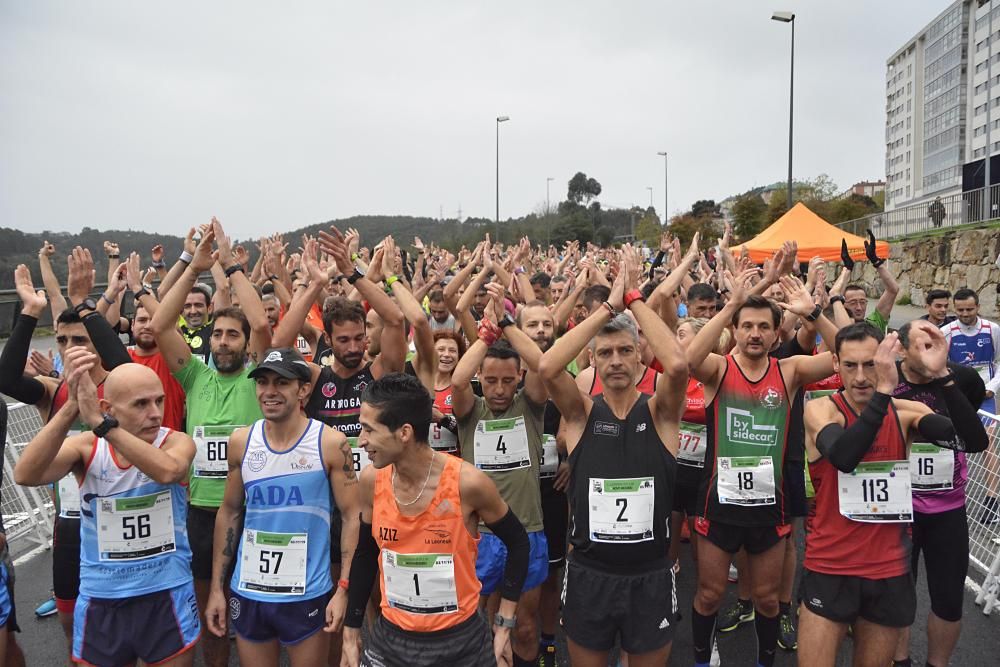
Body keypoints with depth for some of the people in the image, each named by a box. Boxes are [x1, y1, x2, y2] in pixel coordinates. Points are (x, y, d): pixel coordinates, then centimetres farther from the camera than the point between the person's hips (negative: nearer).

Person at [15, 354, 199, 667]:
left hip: (167, 597, -1)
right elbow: (25, 475, -25)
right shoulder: (85, 447, -7)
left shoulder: (177, 442, -11)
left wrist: (99, 422, -38)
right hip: (100, 601, 2)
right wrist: (72, 406, -36)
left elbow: (167, 471, -34)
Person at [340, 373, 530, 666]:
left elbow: (517, 543, -6)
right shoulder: (371, 480, -10)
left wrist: (504, 624, -5)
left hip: (460, 640, -3)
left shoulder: (467, 482, -21)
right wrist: (351, 631, 10)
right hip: (389, 637, 3)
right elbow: (365, 556, 6)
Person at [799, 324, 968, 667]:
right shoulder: (821, 409, -10)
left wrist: (942, 375, -27)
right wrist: (883, 391, -36)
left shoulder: (906, 413, -1)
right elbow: (843, 457, -31)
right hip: (830, 569, -3)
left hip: (890, 570, 3)